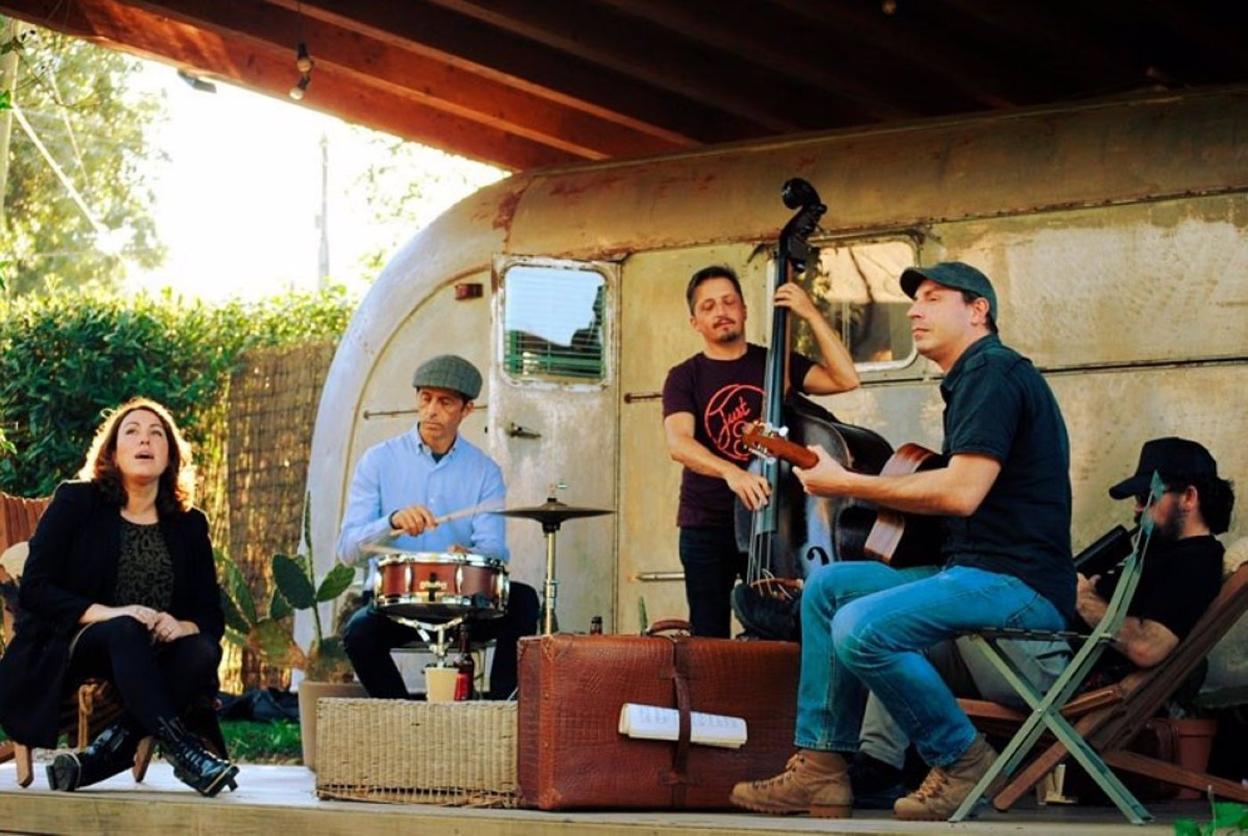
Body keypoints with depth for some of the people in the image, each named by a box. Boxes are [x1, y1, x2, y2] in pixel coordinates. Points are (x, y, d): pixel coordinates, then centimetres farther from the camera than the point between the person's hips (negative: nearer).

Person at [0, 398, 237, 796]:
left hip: (149, 659, 4)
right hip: (64, 651, -3)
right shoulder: (76, 502, 3)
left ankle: (102, 757, -35)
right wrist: (108, 613, -22)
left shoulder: (189, 525, 12)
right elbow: (34, 589, -6)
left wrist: (182, 626, -18)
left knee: (202, 653, -30)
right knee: (124, 631, -37)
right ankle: (184, 752, -45)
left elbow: (212, 618, 8)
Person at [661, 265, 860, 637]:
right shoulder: (684, 378, 1)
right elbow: (678, 442, -17)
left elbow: (846, 379, -6)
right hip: (706, 528, -1)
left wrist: (811, 314, -11)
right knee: (709, 642, 1)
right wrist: (730, 471, -36)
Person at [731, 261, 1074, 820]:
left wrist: (846, 483, -14)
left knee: (861, 628, -27)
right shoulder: (973, 379, 23)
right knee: (827, 585, 8)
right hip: (975, 571, 11)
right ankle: (822, 767, 2)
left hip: (1020, 584, -11)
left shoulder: (992, 373, -11)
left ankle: (964, 763, -9)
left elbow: (962, 491, -22)